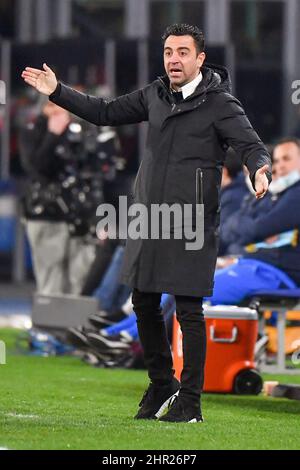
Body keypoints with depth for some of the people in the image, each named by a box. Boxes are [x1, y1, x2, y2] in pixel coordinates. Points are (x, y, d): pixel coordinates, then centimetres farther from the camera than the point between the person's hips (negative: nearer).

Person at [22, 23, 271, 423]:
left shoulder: (219, 103, -8)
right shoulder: (156, 95, 10)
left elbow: (251, 145, -15)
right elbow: (106, 112, 21)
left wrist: (260, 169, -38)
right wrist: (57, 92, 18)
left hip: (191, 224, -6)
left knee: (189, 311, -4)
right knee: (144, 304, 12)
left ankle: (190, 402, 4)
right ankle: (161, 385, 29)